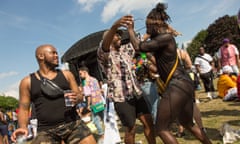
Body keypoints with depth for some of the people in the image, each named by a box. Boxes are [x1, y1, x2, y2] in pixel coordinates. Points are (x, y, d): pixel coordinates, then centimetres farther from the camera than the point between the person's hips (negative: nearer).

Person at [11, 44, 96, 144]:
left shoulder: (66, 74, 12)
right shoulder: (27, 81, 8)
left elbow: (79, 95, 13)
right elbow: (24, 109, 8)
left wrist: (76, 98, -10)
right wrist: (23, 127, -10)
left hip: (73, 124, 2)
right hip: (46, 130, -1)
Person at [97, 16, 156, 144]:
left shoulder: (125, 49, 15)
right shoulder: (104, 54, -7)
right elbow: (104, 46, -30)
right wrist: (114, 26, -49)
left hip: (136, 93, 7)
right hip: (121, 97, -6)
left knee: (148, 122, 9)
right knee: (130, 129, 0)